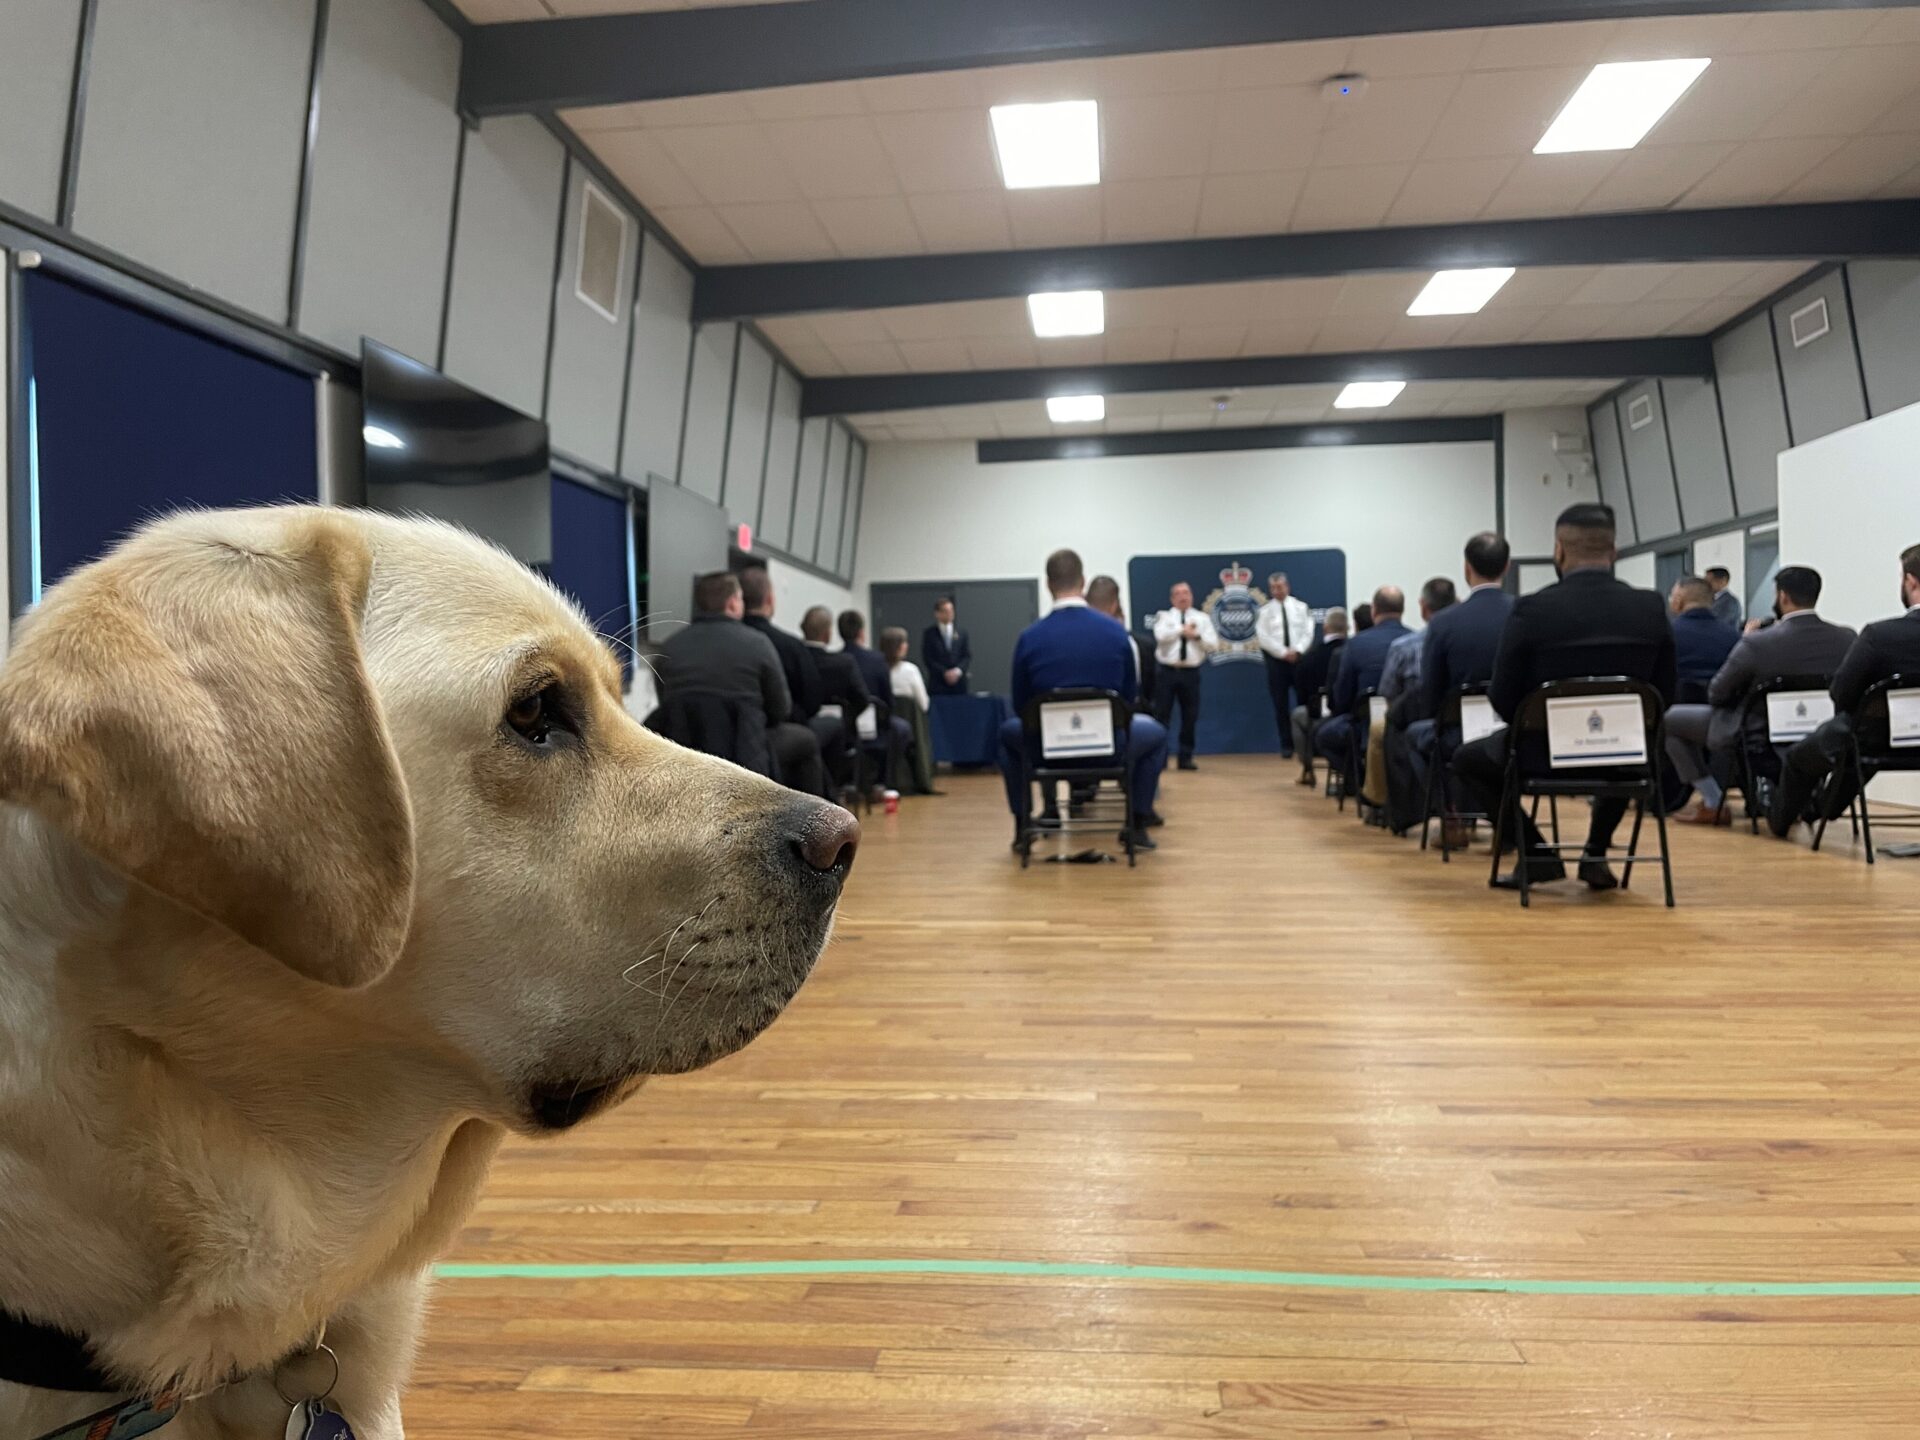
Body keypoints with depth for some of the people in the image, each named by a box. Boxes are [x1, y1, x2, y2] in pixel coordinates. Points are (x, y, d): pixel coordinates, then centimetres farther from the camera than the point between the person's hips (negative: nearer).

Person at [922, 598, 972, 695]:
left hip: (959, 682, 2)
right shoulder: (929, 634, 4)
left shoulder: (962, 633, 11)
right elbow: (928, 659, -2)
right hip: (938, 683, -2)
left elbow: (967, 656, 8)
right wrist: (944, 673, -11)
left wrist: (958, 670, -10)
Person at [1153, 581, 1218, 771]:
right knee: (1162, 715, -1)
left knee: (1190, 716, 4)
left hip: (1190, 672, 2)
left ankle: (1186, 757, 14)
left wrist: (1197, 636, -15)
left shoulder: (1202, 618, 9)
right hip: (1167, 671, -2)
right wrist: (1182, 630, -16)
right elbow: (1161, 636, -15)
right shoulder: (1164, 616, 4)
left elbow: (1213, 643, 0)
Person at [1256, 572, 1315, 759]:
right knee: (1281, 704, 2)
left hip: (1299, 658, 1)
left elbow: (1308, 632, 2)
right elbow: (1263, 636, -5)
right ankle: (1287, 746, 9)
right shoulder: (1265, 610, 2)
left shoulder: (1300, 607, 6)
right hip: (1276, 660, -1)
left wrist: (1297, 650, -13)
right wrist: (1283, 652, -12)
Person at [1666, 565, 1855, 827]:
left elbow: (1715, 696, -10)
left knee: (1670, 718, 12)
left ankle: (1713, 804, 14)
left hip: (1761, 744, -6)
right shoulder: (1847, 638, -11)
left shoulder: (1756, 643, -25)